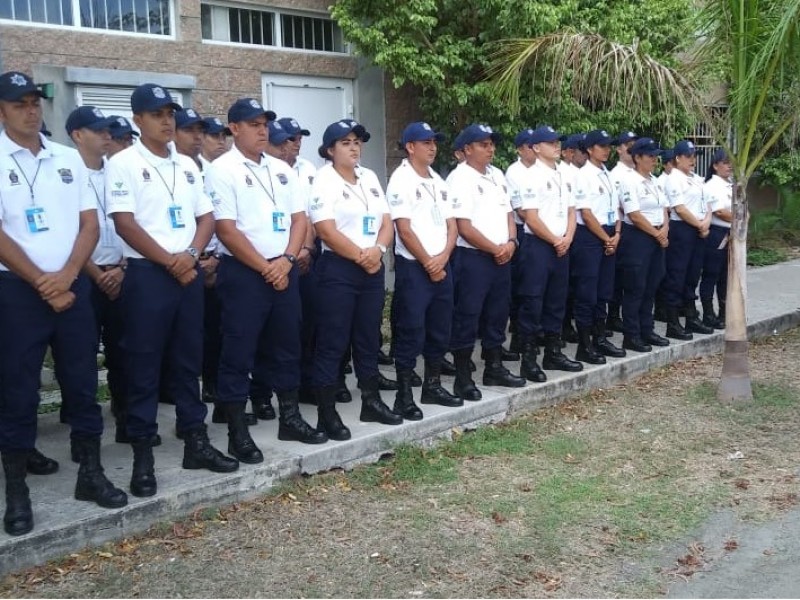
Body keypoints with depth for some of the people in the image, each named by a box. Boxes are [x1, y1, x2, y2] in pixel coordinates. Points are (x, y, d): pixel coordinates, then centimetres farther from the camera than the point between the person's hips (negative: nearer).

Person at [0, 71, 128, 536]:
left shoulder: (69, 158, 10)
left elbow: (90, 224, 6)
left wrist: (66, 276, -8)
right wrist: (43, 284, -11)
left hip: (73, 285, 4)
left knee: (83, 382, 8)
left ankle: (91, 473, 21)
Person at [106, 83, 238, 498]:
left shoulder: (187, 165, 14)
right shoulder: (123, 163, -4)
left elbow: (206, 217, 12)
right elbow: (125, 224, -11)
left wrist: (191, 254, -7)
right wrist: (169, 262, -12)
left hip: (189, 273, 6)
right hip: (147, 274, -5)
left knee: (189, 360, 12)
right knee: (144, 366, 0)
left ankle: (195, 441, 21)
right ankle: (142, 454, 7)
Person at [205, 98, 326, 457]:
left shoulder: (281, 169, 13)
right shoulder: (222, 170, -7)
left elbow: (299, 218, 10)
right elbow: (226, 230, -13)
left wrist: (286, 260, -6)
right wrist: (265, 268, -13)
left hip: (284, 270, 7)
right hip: (243, 273, -6)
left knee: (286, 346, 14)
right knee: (239, 352, -1)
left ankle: (290, 418, 27)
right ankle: (237, 432, 7)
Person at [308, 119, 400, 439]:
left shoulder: (369, 177, 13)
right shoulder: (324, 181, -7)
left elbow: (386, 222, 9)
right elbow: (327, 231, -17)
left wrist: (378, 250, -10)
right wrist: (361, 256, -13)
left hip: (373, 269, 7)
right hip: (338, 270, -7)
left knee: (368, 338, 14)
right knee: (332, 342, -2)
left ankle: (371, 402, 26)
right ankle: (327, 413, 5)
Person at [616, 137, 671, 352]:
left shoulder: (654, 181, 14)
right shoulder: (630, 181, -12)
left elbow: (664, 208, 16)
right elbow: (634, 216, -18)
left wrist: (664, 229, -4)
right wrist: (657, 234, -13)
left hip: (657, 238, 8)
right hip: (637, 238, -8)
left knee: (651, 286, 12)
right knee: (635, 288, -4)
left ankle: (646, 330, 22)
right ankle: (631, 336, 3)